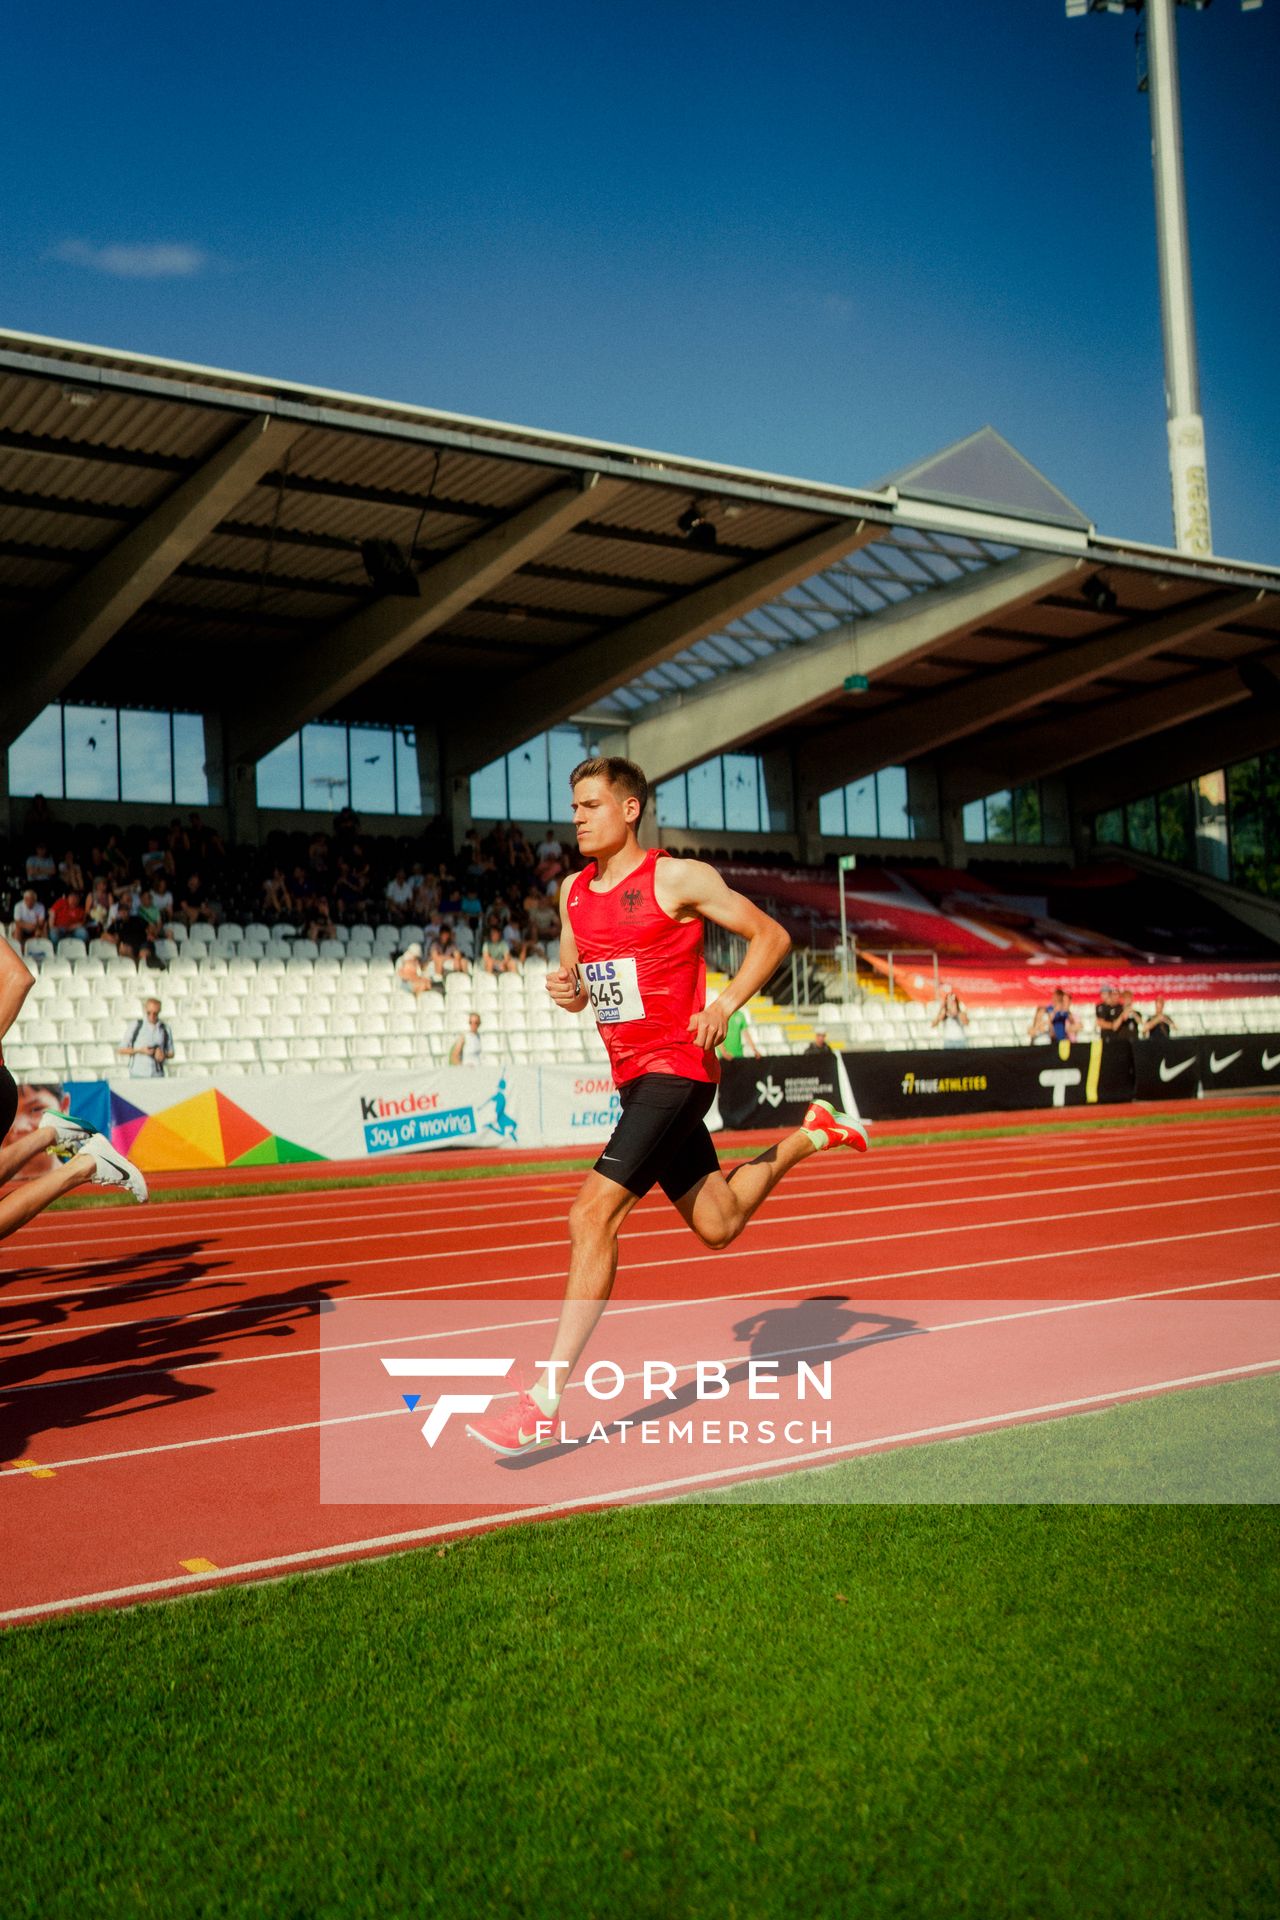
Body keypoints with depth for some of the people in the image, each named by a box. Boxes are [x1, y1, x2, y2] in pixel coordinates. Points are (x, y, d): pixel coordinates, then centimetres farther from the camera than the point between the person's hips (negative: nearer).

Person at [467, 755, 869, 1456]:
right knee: (717, 1226, 18)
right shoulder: (573, 891, 11)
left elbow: (771, 934, -3)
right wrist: (565, 989, -3)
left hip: (677, 1068, -8)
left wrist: (724, 1006, -16)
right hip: (632, 1076, 8)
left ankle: (544, 1405, -15)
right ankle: (813, 1133, 42)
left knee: (592, 1213, -19)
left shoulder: (678, 878, -9)